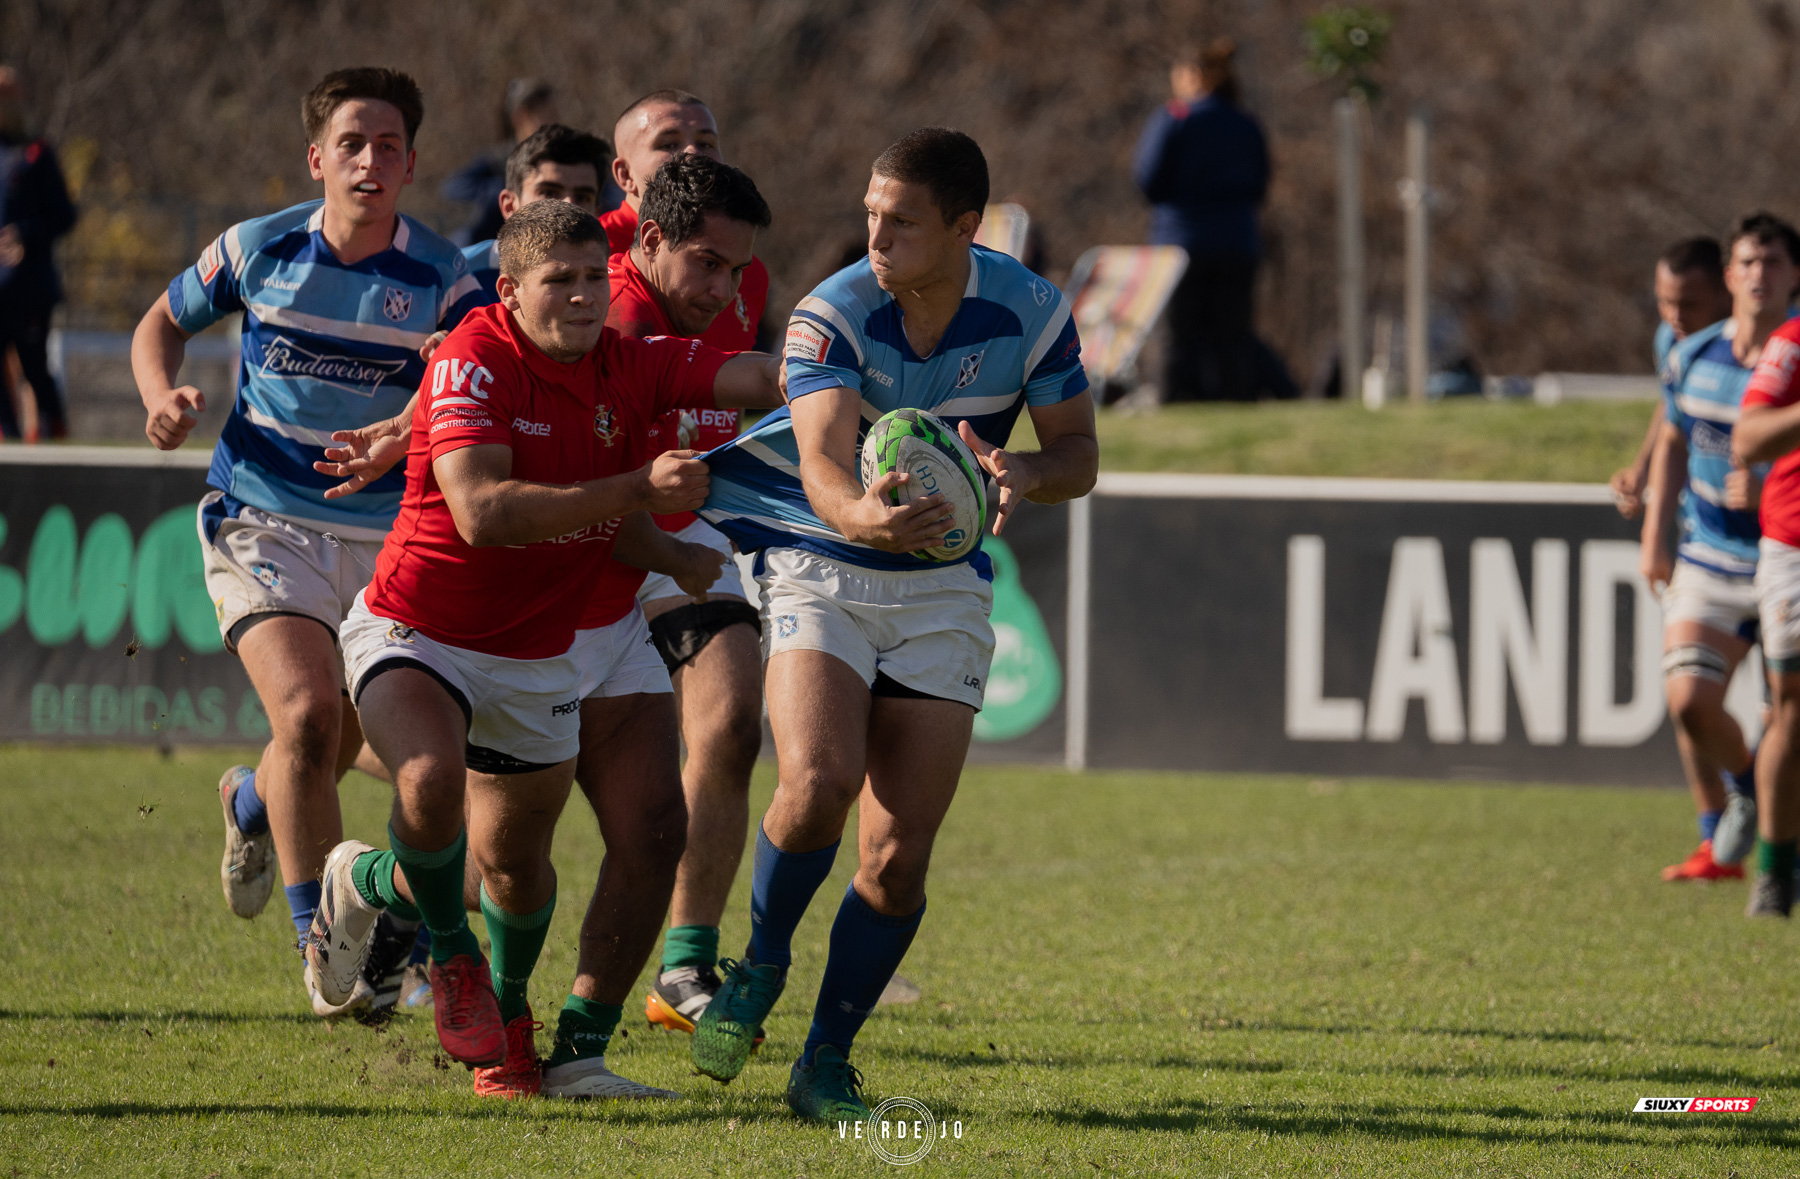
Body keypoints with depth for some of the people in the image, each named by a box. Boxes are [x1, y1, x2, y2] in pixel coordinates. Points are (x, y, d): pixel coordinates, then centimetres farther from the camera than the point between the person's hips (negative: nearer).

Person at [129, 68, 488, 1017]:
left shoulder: (441, 279, -7)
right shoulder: (260, 250, -5)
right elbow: (163, 321, 12)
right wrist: (164, 397, -8)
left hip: (383, 535, 2)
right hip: (263, 520, -2)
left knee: (335, 748, 14)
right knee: (307, 710, -23)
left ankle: (252, 802, 53)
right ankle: (323, 946, -13)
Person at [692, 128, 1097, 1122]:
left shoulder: (1031, 313, -9)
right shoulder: (831, 316, -17)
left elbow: (1078, 456, 0)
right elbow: (824, 461, -30)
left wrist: (1021, 470, -24)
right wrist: (862, 515, -53)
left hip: (945, 591, 2)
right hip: (821, 569, -2)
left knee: (898, 855, -6)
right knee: (817, 781, -27)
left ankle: (826, 1063, 11)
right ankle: (759, 969, 1)